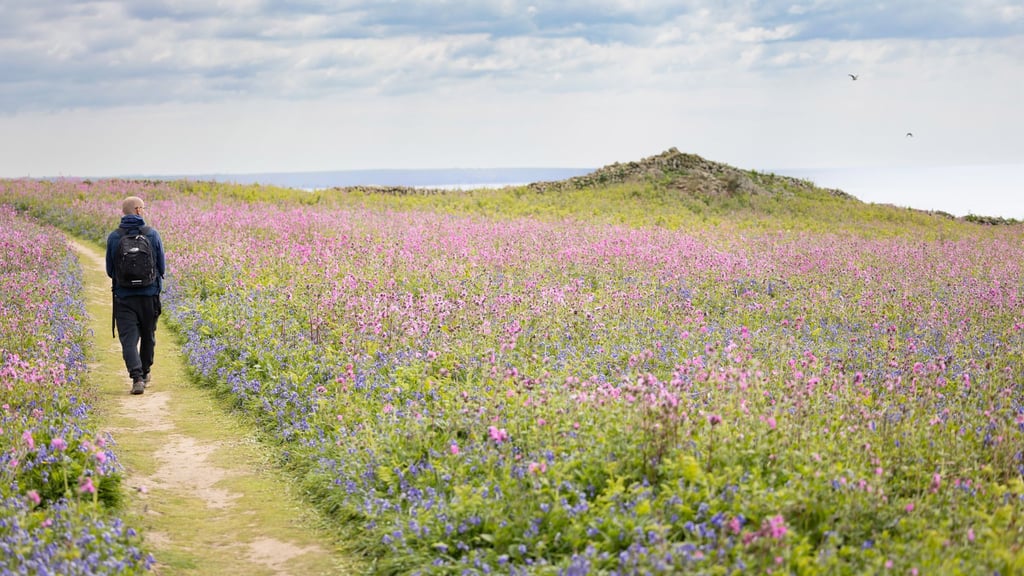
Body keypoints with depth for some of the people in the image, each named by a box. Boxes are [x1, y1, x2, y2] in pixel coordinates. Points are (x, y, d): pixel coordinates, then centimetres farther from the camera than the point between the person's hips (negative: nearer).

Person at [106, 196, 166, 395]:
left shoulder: (114, 237, -4)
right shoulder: (152, 234, -6)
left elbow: (110, 270, 3)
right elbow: (162, 267, 1)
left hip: (123, 296, -1)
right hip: (150, 294, 1)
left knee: (128, 339, -3)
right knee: (148, 335, 19)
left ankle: (136, 377, -18)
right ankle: (145, 373, 33)